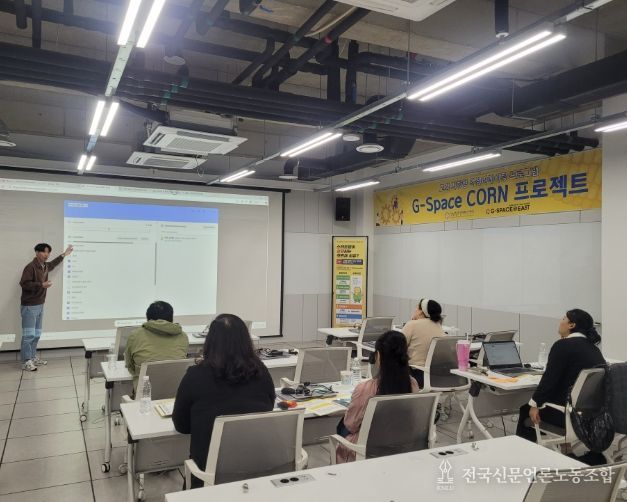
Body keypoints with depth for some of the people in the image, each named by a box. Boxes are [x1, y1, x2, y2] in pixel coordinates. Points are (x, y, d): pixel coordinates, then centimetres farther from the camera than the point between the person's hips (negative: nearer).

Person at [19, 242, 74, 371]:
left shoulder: (45, 266, 10)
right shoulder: (30, 267, -16)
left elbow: (53, 264, 34)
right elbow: (24, 284, -23)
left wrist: (64, 254, 38)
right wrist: (42, 285, -25)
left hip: (40, 305, 9)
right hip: (29, 306, -9)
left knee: (36, 334, 12)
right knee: (29, 334, -6)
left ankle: (33, 357, 21)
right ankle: (26, 362, -1)